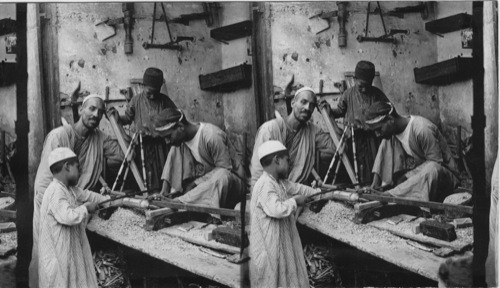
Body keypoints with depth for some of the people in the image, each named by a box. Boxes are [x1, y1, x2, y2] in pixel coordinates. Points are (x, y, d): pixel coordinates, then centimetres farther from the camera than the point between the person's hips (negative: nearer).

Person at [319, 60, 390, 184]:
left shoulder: (377, 94, 2)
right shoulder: (348, 94, 3)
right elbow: (340, 111, 14)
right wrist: (329, 110, -5)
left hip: (372, 140, 0)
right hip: (354, 140, 0)